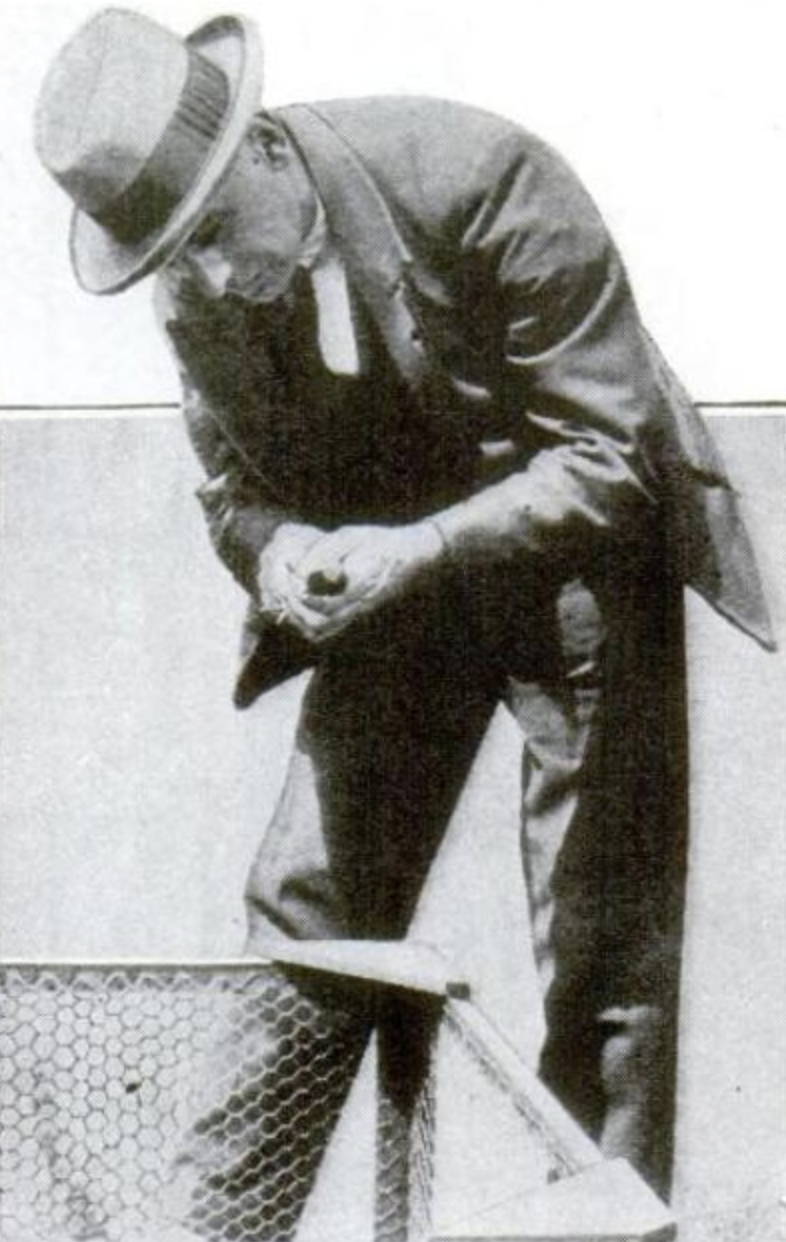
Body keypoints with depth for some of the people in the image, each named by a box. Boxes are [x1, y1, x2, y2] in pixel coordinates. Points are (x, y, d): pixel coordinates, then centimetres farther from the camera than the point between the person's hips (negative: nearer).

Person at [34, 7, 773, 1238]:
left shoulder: (481, 177, -27)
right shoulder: (195, 292, -10)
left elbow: (611, 458, -23)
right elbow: (237, 482, 4)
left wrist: (415, 551, -35)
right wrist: (276, 551, -21)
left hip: (578, 563, -4)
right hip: (390, 585, 5)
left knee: (605, 958, -5)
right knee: (300, 919, 2)